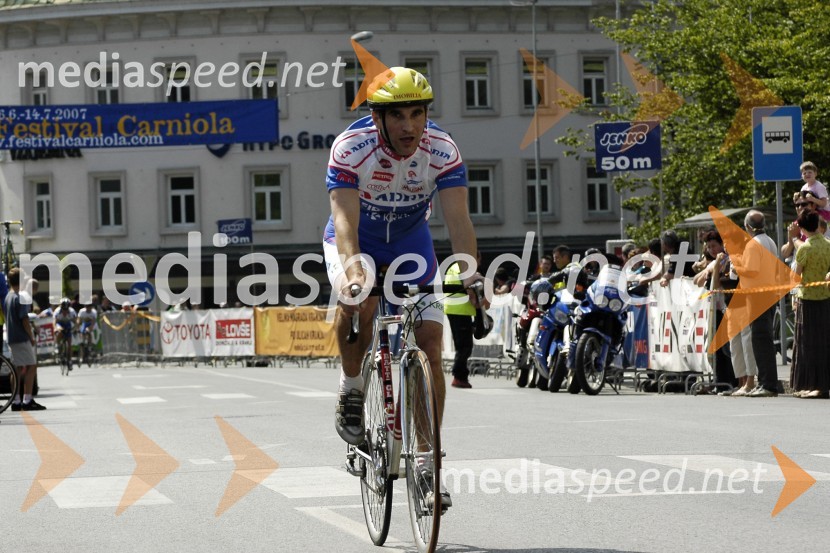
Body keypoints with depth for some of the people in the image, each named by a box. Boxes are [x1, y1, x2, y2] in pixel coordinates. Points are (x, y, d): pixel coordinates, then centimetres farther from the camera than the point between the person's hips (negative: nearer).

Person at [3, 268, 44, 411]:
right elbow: (24, 320, -18)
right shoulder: (20, 297, -14)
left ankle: (16, 401, 8)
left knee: (18, 369, 9)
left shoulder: (7, 297, 13)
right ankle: (28, 400, -10)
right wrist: (32, 337, -9)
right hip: (22, 338, -9)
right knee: (31, 366, -5)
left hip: (12, 339, 9)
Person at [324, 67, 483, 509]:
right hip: (355, 243, -2)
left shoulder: (442, 151, -23)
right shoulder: (351, 148, -29)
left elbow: (458, 219, -32)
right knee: (358, 300, -36)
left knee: (430, 349, -7)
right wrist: (354, 270, -57)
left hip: (411, 244, 2)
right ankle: (351, 390, -10)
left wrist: (469, 272, -49)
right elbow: (345, 221, -39)